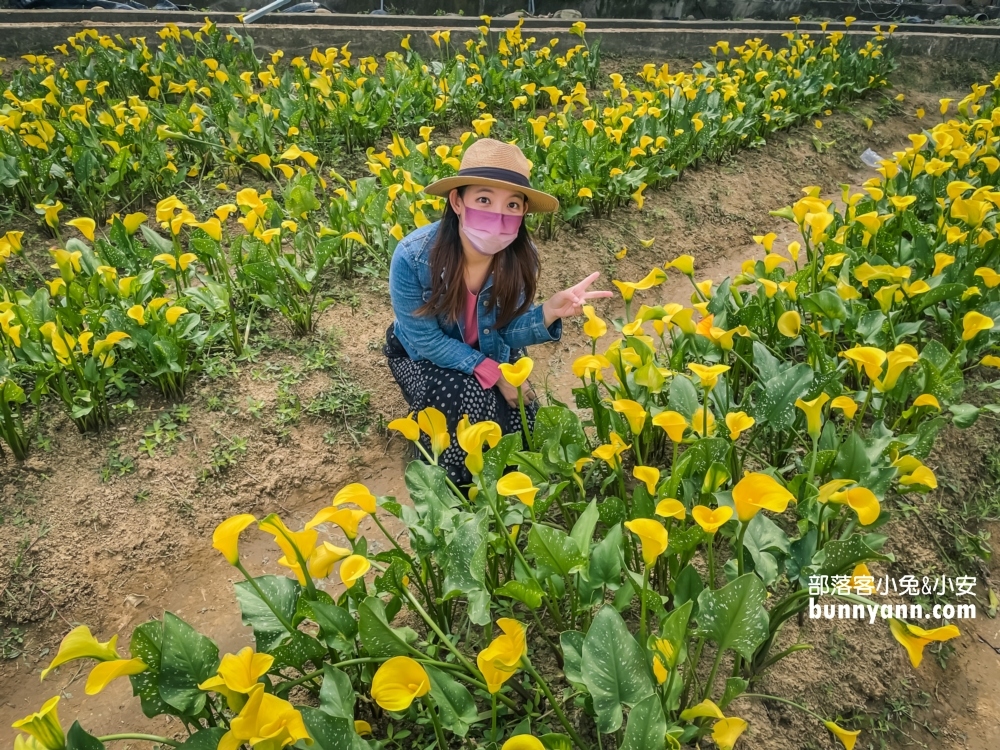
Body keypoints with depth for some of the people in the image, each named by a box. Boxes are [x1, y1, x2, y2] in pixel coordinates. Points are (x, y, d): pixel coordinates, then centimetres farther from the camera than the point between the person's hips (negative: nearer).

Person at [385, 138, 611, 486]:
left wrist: (548, 312, -37)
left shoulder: (521, 256, -25)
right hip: (423, 357, -3)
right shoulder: (413, 257, -34)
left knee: (518, 425, -16)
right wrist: (492, 373, -27)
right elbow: (426, 341, -25)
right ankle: (453, 484, 0)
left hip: (491, 353, 3)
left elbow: (506, 333, -18)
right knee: (467, 398, -31)